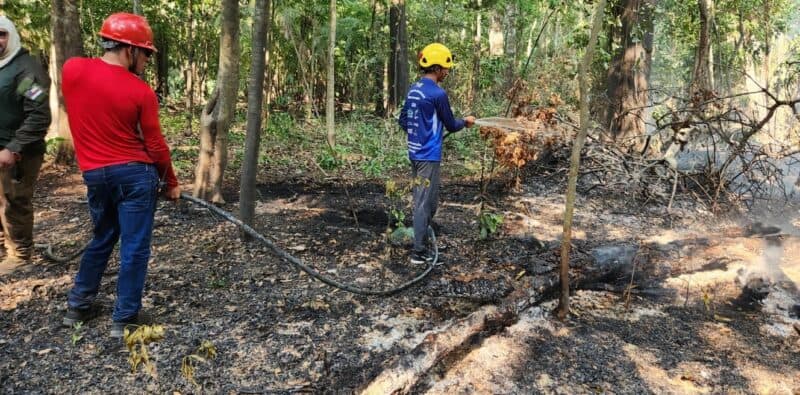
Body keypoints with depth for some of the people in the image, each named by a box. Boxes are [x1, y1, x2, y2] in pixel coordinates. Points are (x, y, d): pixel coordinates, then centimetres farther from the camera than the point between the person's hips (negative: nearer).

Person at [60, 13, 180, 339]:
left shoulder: (71, 69, -2)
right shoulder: (141, 91, -12)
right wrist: (171, 183, 5)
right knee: (134, 246, 4)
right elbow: (155, 145, -6)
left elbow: (86, 112, 14)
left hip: (94, 174, 5)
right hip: (135, 174, -5)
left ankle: (77, 306, 31)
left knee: (102, 238, 22)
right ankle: (124, 319, 10)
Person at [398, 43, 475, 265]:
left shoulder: (414, 89, 9)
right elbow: (451, 125, -7)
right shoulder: (437, 93, -16)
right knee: (424, 203, -2)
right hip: (428, 156, -9)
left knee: (422, 201, 18)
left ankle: (421, 240, 29)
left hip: (415, 153, 9)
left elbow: (403, 121, 16)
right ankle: (419, 252, 4)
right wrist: (465, 122, 12)